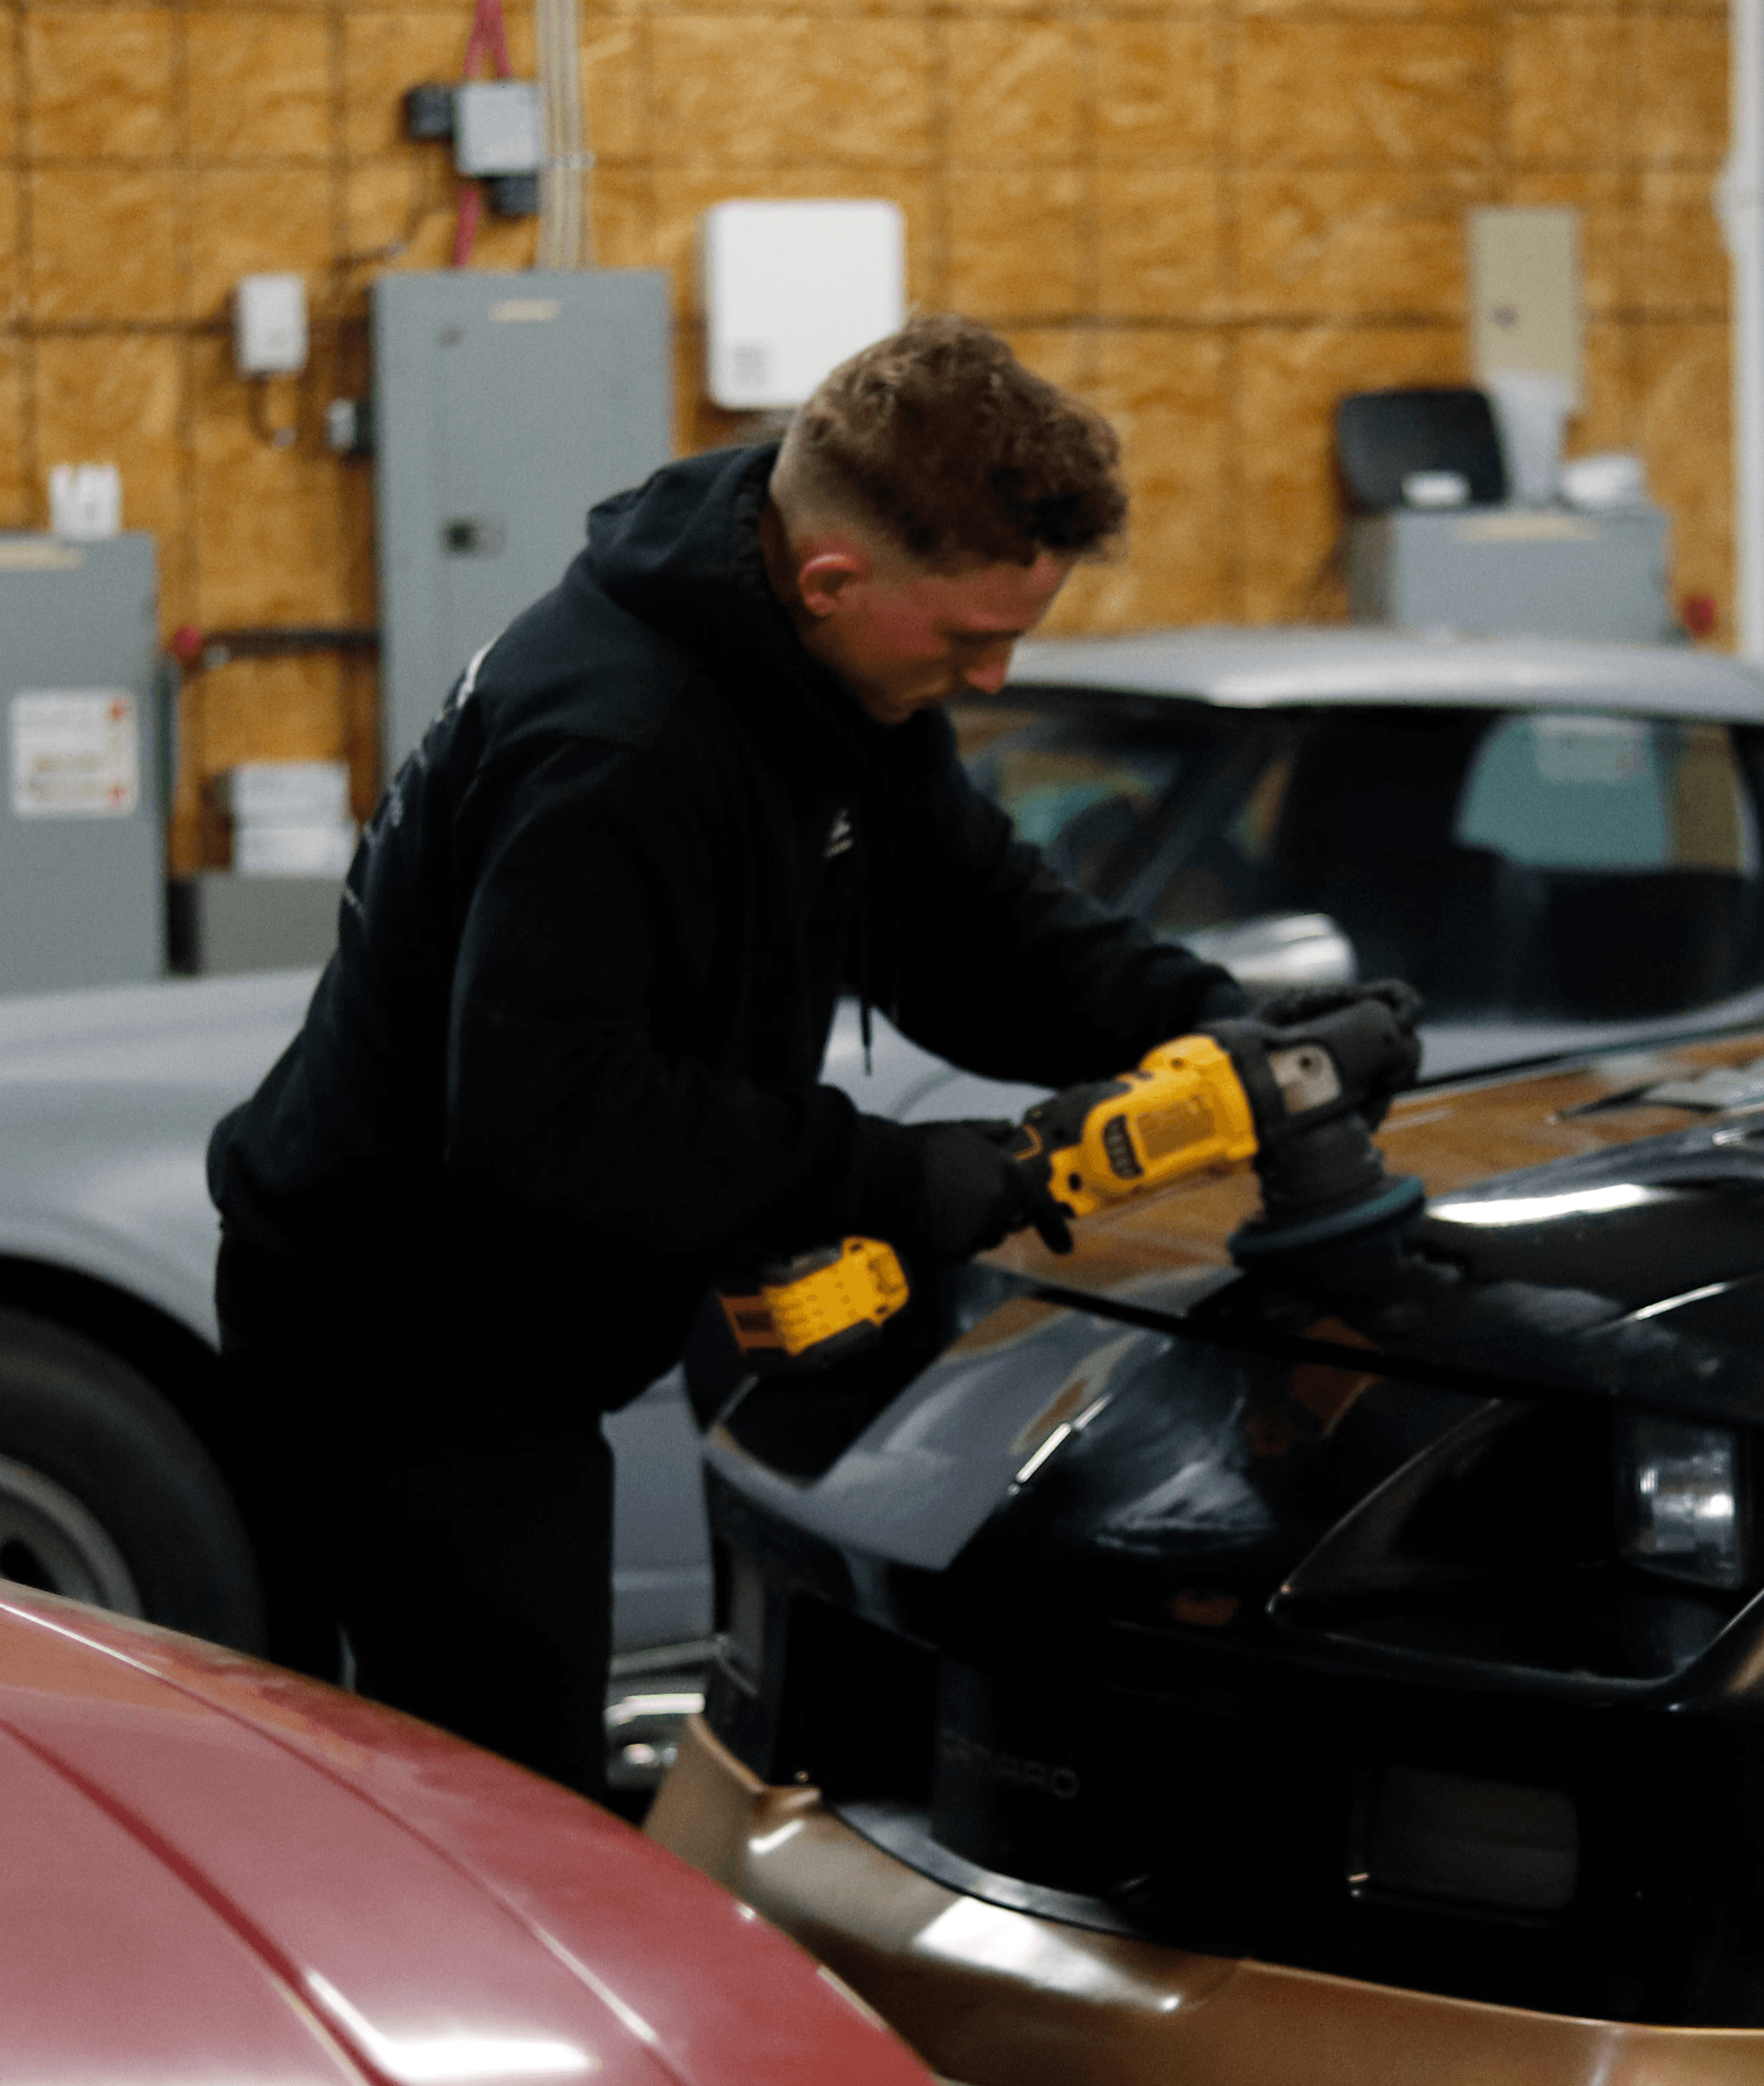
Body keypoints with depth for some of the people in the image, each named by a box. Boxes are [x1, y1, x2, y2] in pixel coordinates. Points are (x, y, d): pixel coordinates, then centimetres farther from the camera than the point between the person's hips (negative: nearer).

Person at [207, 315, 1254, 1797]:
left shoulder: (845, 677, 0)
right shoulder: (614, 744, -31)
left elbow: (969, 919, 9)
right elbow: (546, 1113, -34)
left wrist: (1201, 1021, -8)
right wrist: (882, 1182, -28)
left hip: (508, 1346, 10)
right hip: (398, 1354, -10)